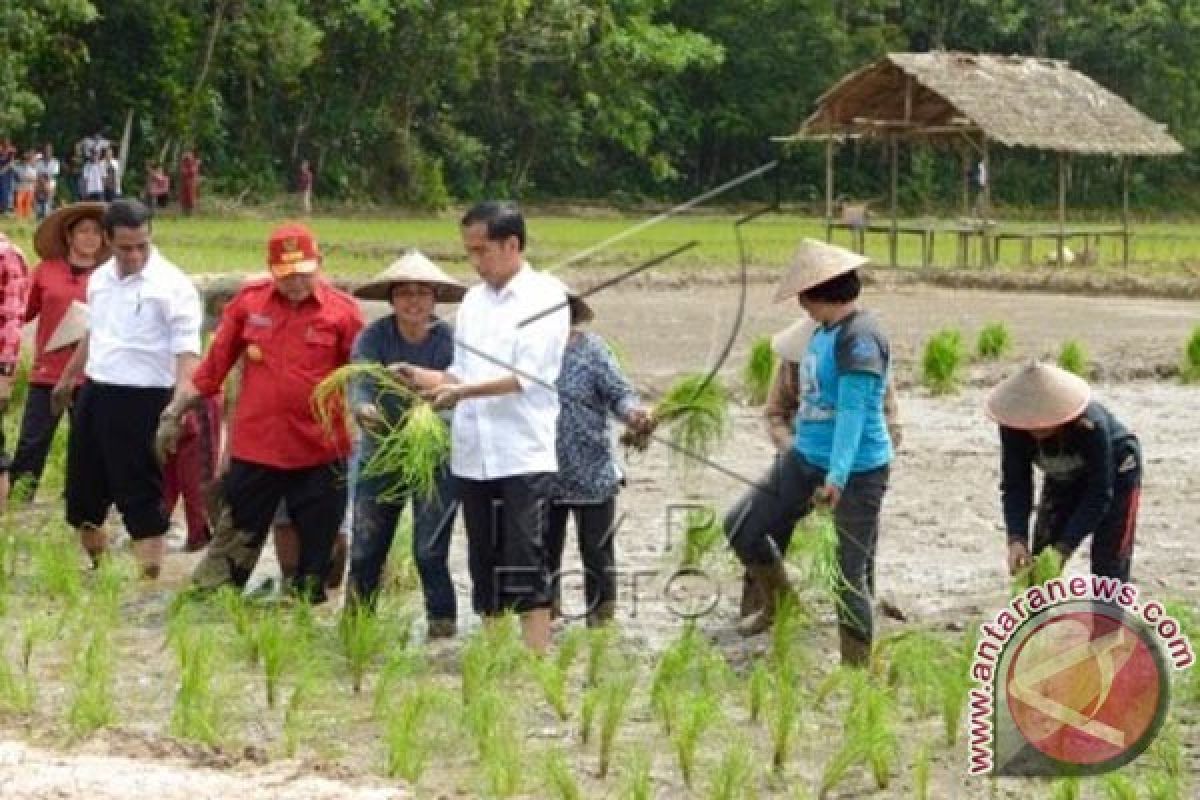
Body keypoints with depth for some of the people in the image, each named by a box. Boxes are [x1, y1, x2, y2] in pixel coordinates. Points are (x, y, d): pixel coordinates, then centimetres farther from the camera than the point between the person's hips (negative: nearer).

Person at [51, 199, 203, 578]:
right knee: (82, 493, 15)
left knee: (140, 497, -6)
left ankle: (149, 580, -1)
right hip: (94, 392, 7)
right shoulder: (100, 279, 9)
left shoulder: (171, 285, -14)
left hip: (141, 400, -7)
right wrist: (67, 380, 35)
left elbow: (187, 351, -20)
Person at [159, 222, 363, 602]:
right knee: (231, 543, 7)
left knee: (316, 552, 10)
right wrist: (173, 413, 5)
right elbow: (213, 366, 5)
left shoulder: (341, 310, -6)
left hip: (321, 455, -1)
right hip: (254, 451, 1)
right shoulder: (248, 301, 0)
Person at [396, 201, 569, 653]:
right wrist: (430, 379, -1)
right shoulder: (473, 300, 14)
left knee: (524, 570, -10)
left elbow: (529, 375, -14)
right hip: (472, 455, 6)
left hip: (524, 455, -6)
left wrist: (462, 391, -21)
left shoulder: (545, 297, -5)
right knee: (484, 570, 9)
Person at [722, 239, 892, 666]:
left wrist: (837, 477, -36)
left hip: (855, 472, -9)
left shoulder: (860, 338, -21)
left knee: (851, 576, -4)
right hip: (806, 459, 9)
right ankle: (780, 605, 30)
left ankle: (857, 667, 8)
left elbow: (853, 410, -29)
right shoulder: (823, 333, 9)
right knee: (741, 524, 10)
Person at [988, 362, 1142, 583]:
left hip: (1114, 471, -5)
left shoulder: (1091, 425, -40)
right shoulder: (1014, 429, -29)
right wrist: (1016, 539, -40)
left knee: (1108, 564, -13)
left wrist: (1064, 548, -39)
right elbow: (1015, 486, -24)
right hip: (1064, 478, 5)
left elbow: (1098, 494, -35)